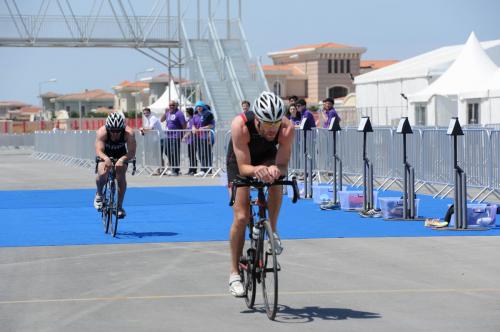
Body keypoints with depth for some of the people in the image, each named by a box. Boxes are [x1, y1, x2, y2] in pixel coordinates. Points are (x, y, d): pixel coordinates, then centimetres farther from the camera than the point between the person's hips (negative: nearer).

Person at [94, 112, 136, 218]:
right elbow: (98, 151, -43)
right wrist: (106, 159, -64)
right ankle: (99, 194, 5)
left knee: (121, 176, -22)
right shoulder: (102, 132, -33)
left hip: (121, 156, 1)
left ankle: (119, 206, -8)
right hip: (105, 156, 0)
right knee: (102, 174, -26)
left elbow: (132, 152, -38)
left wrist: (122, 160, -57)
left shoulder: (128, 133, -33)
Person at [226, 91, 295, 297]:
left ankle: (272, 231, -12)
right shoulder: (240, 125, -40)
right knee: (241, 217, -10)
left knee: (276, 179, -34)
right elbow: (243, 168, -37)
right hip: (240, 162, -1)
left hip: (268, 158, 2)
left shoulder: (287, 128, -35)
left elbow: (283, 165, -33)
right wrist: (256, 170, -59)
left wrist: (275, 170, -56)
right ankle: (234, 273, 4)